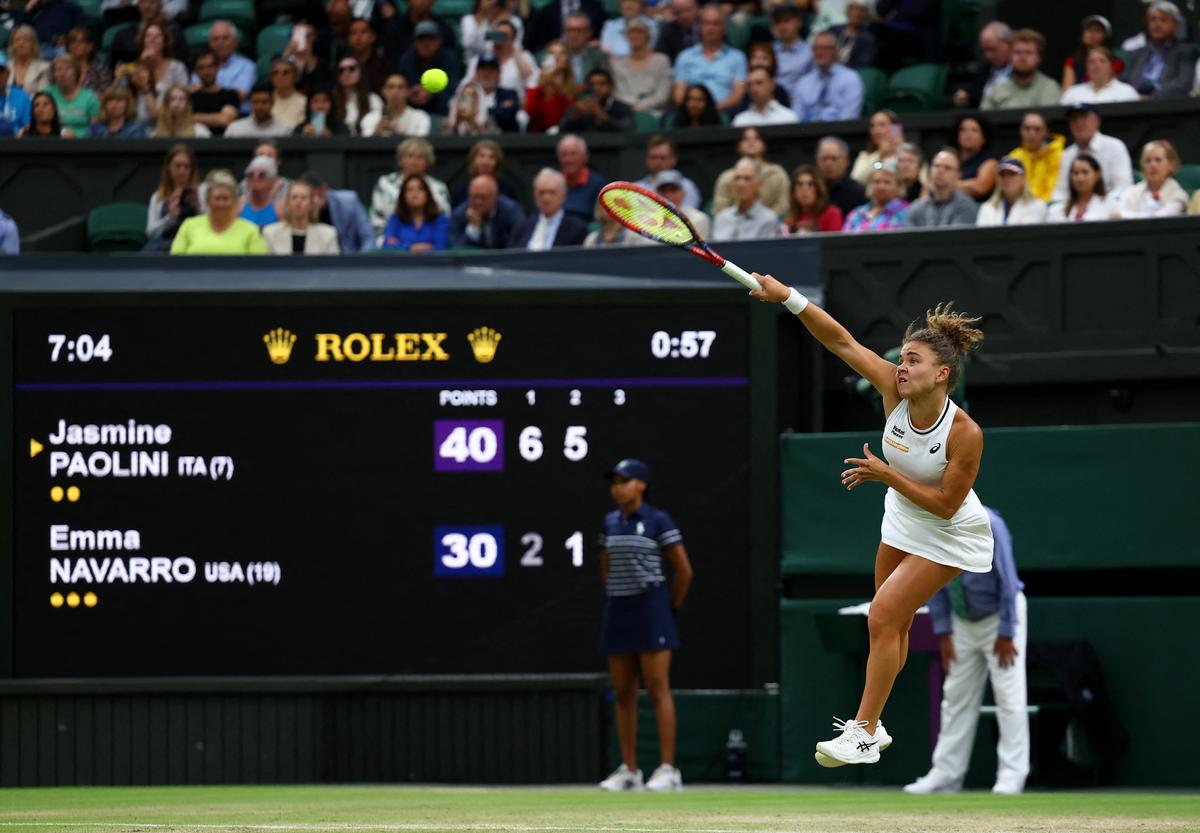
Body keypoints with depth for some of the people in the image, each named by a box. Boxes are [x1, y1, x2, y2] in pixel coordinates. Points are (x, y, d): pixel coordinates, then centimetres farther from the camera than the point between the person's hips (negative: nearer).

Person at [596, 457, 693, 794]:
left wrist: (671, 608, 2)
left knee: (658, 689, -9)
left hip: (651, 607, -6)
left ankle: (668, 770, -10)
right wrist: (618, 601, 15)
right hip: (617, 611, 6)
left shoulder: (658, 521, -6)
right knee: (623, 693, 5)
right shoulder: (610, 522, 11)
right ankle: (629, 770, 10)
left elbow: (684, 570, -4)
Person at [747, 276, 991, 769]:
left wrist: (886, 475, -29)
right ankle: (871, 724, 28)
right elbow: (841, 341, -22)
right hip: (902, 523, 6)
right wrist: (788, 298, -31)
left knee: (883, 618, -12)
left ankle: (863, 736, -4)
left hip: (948, 538, -6)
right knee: (891, 625, 15)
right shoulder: (894, 390, -19)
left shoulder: (964, 433, -32)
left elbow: (945, 505, -26)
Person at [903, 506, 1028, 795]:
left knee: (1008, 694, -9)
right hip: (962, 620, 6)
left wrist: (1006, 633, -17)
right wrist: (943, 633, -1)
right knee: (956, 697, 6)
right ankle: (946, 773, 9)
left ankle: (1012, 774, -6)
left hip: (1001, 614, -6)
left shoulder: (986, 524, -25)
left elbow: (1007, 578, -20)